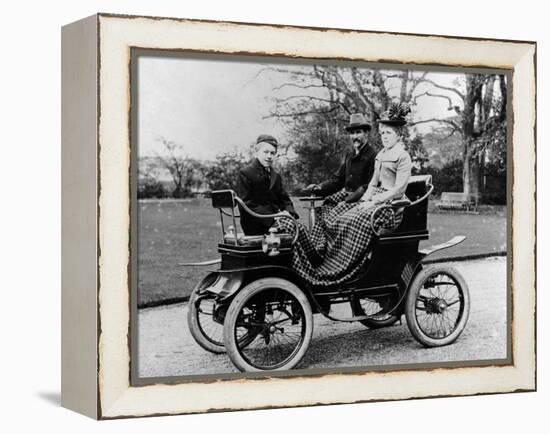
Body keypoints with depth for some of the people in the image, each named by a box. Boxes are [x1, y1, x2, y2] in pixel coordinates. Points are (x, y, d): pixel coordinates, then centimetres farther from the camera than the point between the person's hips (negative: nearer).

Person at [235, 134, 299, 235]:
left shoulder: (276, 176, 21)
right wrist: (272, 218, -19)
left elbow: (284, 199, 19)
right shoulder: (244, 174, -2)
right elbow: (246, 204, -11)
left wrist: (288, 212, -6)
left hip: (274, 221, 7)